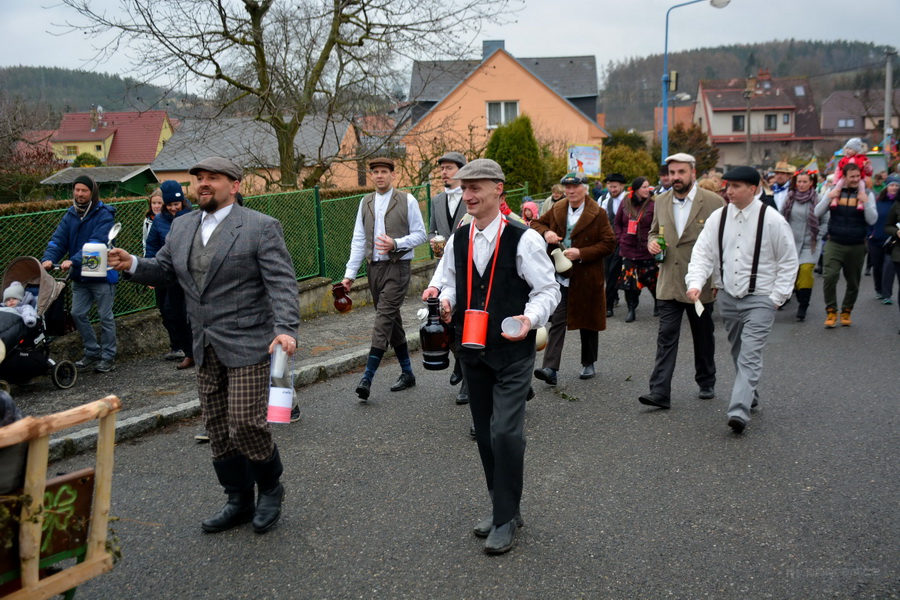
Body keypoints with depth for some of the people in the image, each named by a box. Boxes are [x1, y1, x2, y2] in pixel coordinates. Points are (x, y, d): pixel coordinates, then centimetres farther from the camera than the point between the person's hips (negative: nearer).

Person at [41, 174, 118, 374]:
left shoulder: (104, 214, -14)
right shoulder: (70, 215, 6)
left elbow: (97, 242, -26)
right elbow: (58, 239, -2)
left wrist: (74, 260, -36)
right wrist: (49, 258, -21)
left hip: (101, 274, -6)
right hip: (79, 276, 6)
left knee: (105, 316, 3)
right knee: (78, 314, 8)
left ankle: (108, 357, 13)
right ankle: (92, 352, 23)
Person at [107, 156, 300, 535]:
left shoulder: (260, 227, -7)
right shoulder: (181, 227, 12)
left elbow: (282, 283, -14)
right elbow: (163, 271, 18)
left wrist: (286, 328, -27)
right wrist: (132, 265, -2)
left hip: (247, 344, -6)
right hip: (206, 348, 7)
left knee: (246, 425, -9)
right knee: (218, 430, 11)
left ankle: (270, 487, 19)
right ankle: (239, 502, 27)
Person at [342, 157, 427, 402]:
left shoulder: (407, 201, -1)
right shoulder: (366, 203, 11)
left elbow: (419, 234, -1)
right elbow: (358, 240, 10)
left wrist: (396, 244, -18)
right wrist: (350, 272, 4)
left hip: (397, 267, -5)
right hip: (375, 267, 5)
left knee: (384, 319, -13)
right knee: (392, 320, 11)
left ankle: (367, 378, -15)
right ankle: (407, 373, 22)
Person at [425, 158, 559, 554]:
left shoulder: (523, 240, -12)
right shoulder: (458, 240, 5)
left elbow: (547, 290, -8)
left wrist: (530, 319, -25)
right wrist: (444, 299, -5)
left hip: (513, 352, -6)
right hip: (472, 350, 6)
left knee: (506, 433, -11)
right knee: (485, 433, 14)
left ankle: (505, 520, 7)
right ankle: (504, 509, 31)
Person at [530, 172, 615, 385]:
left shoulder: (597, 214, -5)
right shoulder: (557, 211, 7)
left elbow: (609, 243, -8)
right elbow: (536, 223, 17)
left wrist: (581, 253, -19)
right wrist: (546, 232, -6)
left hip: (586, 278, -2)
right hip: (560, 277, 2)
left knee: (588, 322, 12)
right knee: (557, 321, -6)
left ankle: (589, 364, 30)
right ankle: (550, 369, -12)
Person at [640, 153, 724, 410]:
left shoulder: (714, 202, -7)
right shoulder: (661, 201, 6)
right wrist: (652, 242, -4)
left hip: (700, 284, -2)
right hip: (668, 283, 2)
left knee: (704, 337, 14)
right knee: (666, 337, -4)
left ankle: (706, 383, 33)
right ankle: (660, 392, -5)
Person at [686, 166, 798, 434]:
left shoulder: (772, 220, -10)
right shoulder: (718, 218, 0)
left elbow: (788, 262, -3)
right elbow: (703, 253, -3)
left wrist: (777, 297, -7)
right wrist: (695, 283, -19)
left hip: (759, 299, -5)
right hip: (728, 296, 5)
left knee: (749, 355, -13)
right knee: (738, 353, 18)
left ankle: (739, 411, -17)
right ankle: (749, 395, 37)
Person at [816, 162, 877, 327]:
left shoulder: (867, 195, 2)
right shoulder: (834, 192, 4)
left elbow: (872, 220, -5)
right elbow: (818, 213, -1)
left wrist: (865, 202, -17)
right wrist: (828, 198, -14)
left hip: (857, 246, 1)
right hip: (834, 244, -1)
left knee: (853, 282, 10)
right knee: (830, 276, -16)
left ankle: (846, 312, 26)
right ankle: (831, 311, -4)